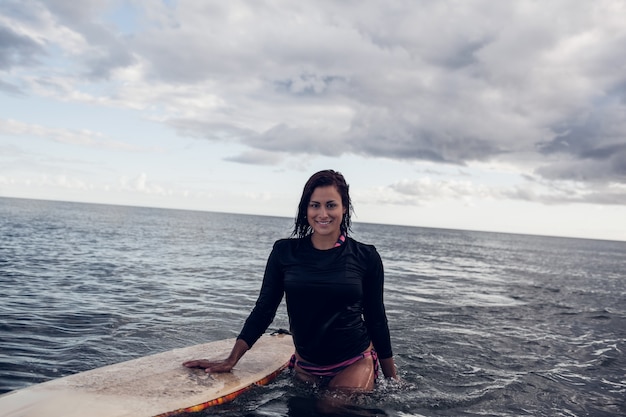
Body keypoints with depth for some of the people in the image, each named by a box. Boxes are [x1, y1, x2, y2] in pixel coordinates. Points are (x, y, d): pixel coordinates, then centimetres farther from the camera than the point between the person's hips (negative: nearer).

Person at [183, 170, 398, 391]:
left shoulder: (366, 257, -6)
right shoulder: (285, 251, -3)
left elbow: (376, 319, 3)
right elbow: (263, 310, 2)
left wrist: (392, 378, 8)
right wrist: (231, 361, -3)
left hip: (355, 364, -2)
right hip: (305, 366, 3)